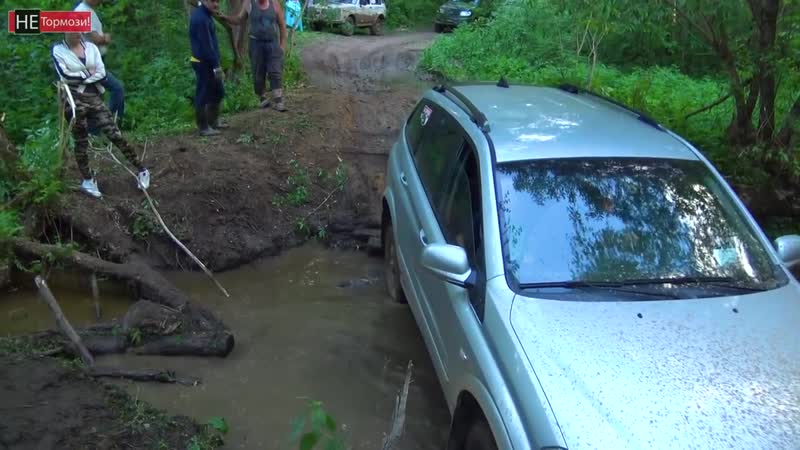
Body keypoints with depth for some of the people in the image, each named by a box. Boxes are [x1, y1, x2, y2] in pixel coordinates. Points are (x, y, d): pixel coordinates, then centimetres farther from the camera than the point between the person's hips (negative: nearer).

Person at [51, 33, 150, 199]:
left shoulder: (91, 47, 6)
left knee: (115, 135, -1)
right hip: (74, 101, -2)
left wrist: (79, 77, -10)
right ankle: (87, 180, 20)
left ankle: (142, 170, 5)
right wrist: (89, 74, -6)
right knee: (81, 142, 7)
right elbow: (65, 75, -15)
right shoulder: (57, 50, -2)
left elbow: (102, 74, -4)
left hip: (94, 98, 2)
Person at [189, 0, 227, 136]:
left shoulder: (204, 14, 12)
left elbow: (210, 43, 11)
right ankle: (203, 128, 6)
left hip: (209, 62, 10)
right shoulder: (200, 18, -21)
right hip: (204, 63, -10)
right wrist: (217, 66, -22)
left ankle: (213, 121, 31)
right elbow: (206, 46, -23)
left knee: (218, 92, 19)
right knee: (203, 96, -2)